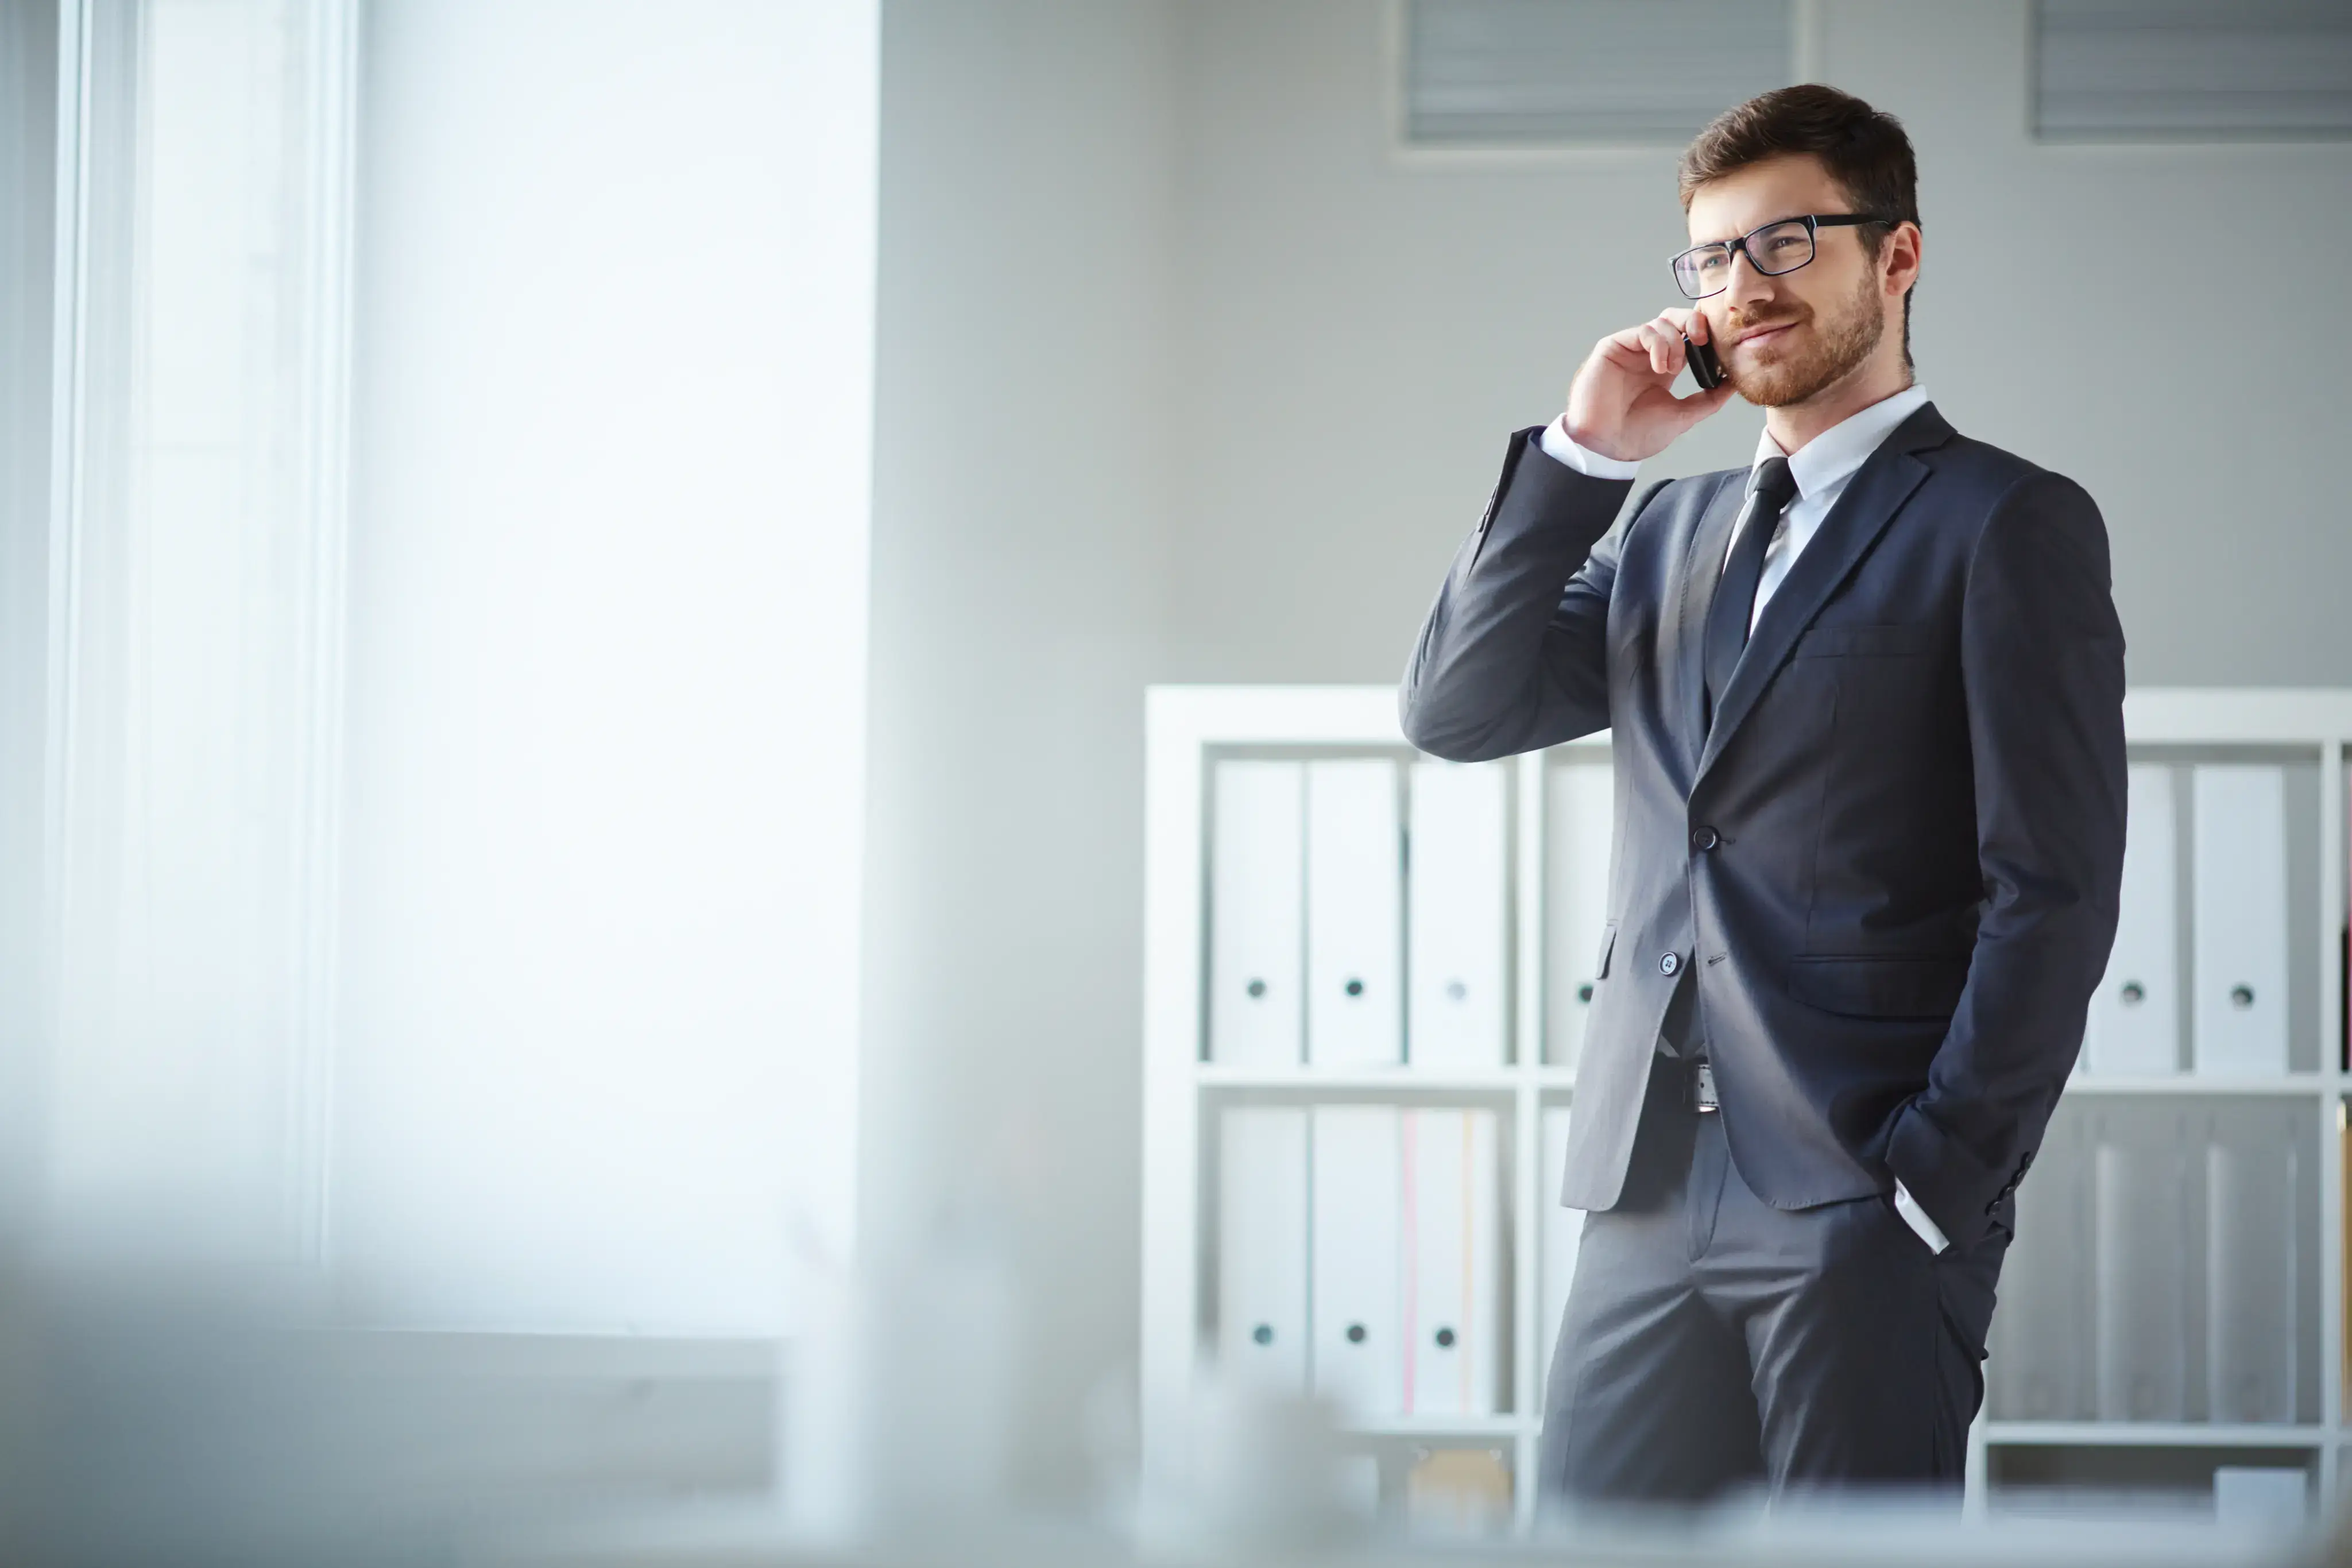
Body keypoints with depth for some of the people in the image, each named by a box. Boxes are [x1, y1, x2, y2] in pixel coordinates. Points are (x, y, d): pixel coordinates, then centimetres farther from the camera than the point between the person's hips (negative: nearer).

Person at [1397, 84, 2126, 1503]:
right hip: (1653, 1203, 6)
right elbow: (1458, 711, 11)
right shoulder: (1673, 531, 21)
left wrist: (1938, 1184, -12)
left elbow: (2055, 895, -6)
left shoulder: (2010, 524, 0)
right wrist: (1584, 454, 4)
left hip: (1863, 1212, -6)